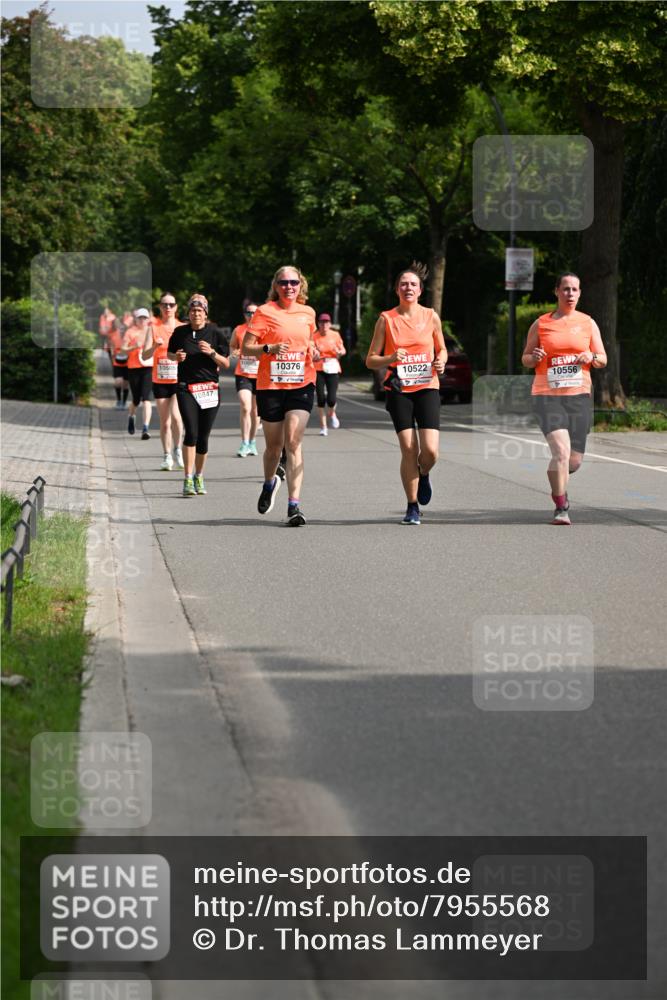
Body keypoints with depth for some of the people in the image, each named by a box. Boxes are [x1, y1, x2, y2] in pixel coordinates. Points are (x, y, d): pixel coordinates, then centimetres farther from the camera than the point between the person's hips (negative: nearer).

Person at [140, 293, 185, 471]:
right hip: (160, 381, 1)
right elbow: (145, 356, -3)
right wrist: (155, 346, -21)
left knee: (175, 415, -20)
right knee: (164, 422, 5)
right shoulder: (153, 327, 3)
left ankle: (177, 449, -3)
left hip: (179, 380, -1)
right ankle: (167, 456, 16)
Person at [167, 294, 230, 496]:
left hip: (210, 388, 1)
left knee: (203, 436, 5)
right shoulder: (180, 333, 3)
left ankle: (199, 477, 25)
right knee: (191, 432, -16)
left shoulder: (215, 333, 1)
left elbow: (226, 364, 2)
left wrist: (211, 353, -15)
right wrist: (176, 357, -3)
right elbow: (169, 354, 20)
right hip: (186, 388, -1)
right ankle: (188, 479, -15)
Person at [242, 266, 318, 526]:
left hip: (301, 385, 1)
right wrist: (269, 348, -22)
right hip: (270, 385, -1)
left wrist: (313, 352, 4)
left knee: (293, 442, -14)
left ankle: (294, 505, -17)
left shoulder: (307, 313, 9)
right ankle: (270, 483, 44)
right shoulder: (265, 312, -3)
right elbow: (246, 347, -4)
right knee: (274, 445, 10)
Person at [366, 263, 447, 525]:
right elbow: (371, 360, 3)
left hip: (427, 388, 1)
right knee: (409, 449, -7)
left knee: (430, 451, -12)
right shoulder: (386, 319, 1)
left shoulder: (430, 316, 5)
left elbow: (441, 349, 19)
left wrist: (440, 362, -4)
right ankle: (412, 507, 8)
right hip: (398, 390, -1)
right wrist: (391, 359, -17)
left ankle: (423, 475, 24)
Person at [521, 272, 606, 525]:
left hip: (579, 395, 3)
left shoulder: (588, 323, 9)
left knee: (575, 460, 4)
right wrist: (534, 357, -12)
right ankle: (561, 508, -9)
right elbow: (525, 359, 11)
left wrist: (591, 357, -12)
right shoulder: (541, 324, 4)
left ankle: (557, 482, 40)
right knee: (561, 451, -21)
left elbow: (603, 359, 11)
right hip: (547, 396, -3)